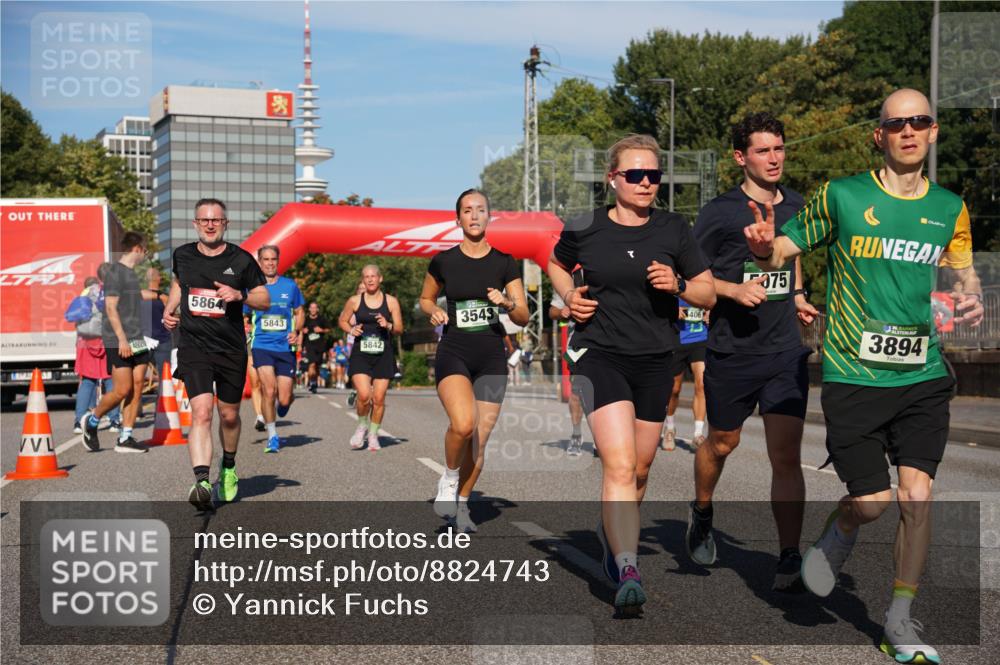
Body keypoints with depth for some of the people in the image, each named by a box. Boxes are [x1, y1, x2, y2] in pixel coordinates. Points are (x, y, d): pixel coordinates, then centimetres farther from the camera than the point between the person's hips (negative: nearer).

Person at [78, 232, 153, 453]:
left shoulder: (131, 273, 19)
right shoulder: (115, 272, -8)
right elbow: (110, 307, -15)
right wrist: (122, 339, -20)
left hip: (136, 340, 9)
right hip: (118, 342, -9)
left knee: (137, 387, 1)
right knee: (122, 390, -9)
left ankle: (125, 437, 3)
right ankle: (91, 420, 14)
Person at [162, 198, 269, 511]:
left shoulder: (241, 259, -4)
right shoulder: (182, 255, 3)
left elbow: (265, 300, 2)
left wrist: (239, 295, -17)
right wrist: (169, 310, 10)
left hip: (231, 349, 0)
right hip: (193, 347, 0)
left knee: (229, 415, 14)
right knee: (201, 412, -18)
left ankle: (228, 468, 40)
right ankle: (201, 482, -27)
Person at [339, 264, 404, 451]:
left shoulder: (391, 301, 4)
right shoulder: (355, 301, 3)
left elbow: (399, 329, 7)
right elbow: (342, 320, 16)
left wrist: (388, 325, -14)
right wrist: (351, 329, -5)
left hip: (383, 354, 1)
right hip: (360, 353, -1)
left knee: (379, 398, 1)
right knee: (364, 395, -16)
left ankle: (373, 434, 21)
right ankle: (362, 425, 12)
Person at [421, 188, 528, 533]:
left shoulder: (504, 263, 3)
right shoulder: (444, 261, 2)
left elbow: (523, 317, 5)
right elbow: (425, 299, 18)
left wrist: (507, 304, -16)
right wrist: (434, 311, -4)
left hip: (491, 357, 2)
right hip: (453, 353, -2)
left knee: (480, 439, 2)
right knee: (463, 424, -26)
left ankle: (462, 504, 24)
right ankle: (448, 479, 2)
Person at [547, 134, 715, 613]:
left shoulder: (674, 230, 2)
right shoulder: (584, 230, -2)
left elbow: (709, 294, 6)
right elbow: (556, 264, 19)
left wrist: (677, 285, -14)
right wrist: (570, 296, 0)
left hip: (656, 359, 3)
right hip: (599, 354, -3)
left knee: (639, 470, 14)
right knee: (619, 464, -20)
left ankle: (611, 530, 43)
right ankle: (628, 570, -22)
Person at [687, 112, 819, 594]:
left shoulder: (795, 206, 9)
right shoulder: (720, 212, -6)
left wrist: (797, 296, 12)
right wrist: (735, 290, -18)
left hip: (785, 350, 2)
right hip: (731, 351, -2)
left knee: (787, 455, -7)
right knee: (722, 443, 15)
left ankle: (789, 562, 0)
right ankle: (701, 513, 44)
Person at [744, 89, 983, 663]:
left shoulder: (950, 209, 7)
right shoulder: (841, 196, -3)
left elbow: (965, 276, 19)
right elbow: (780, 254, 3)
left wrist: (972, 303, -4)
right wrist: (764, 245, -21)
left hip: (924, 377, 3)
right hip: (854, 377, -2)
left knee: (917, 497, -4)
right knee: (872, 501, -4)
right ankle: (838, 537, 34)